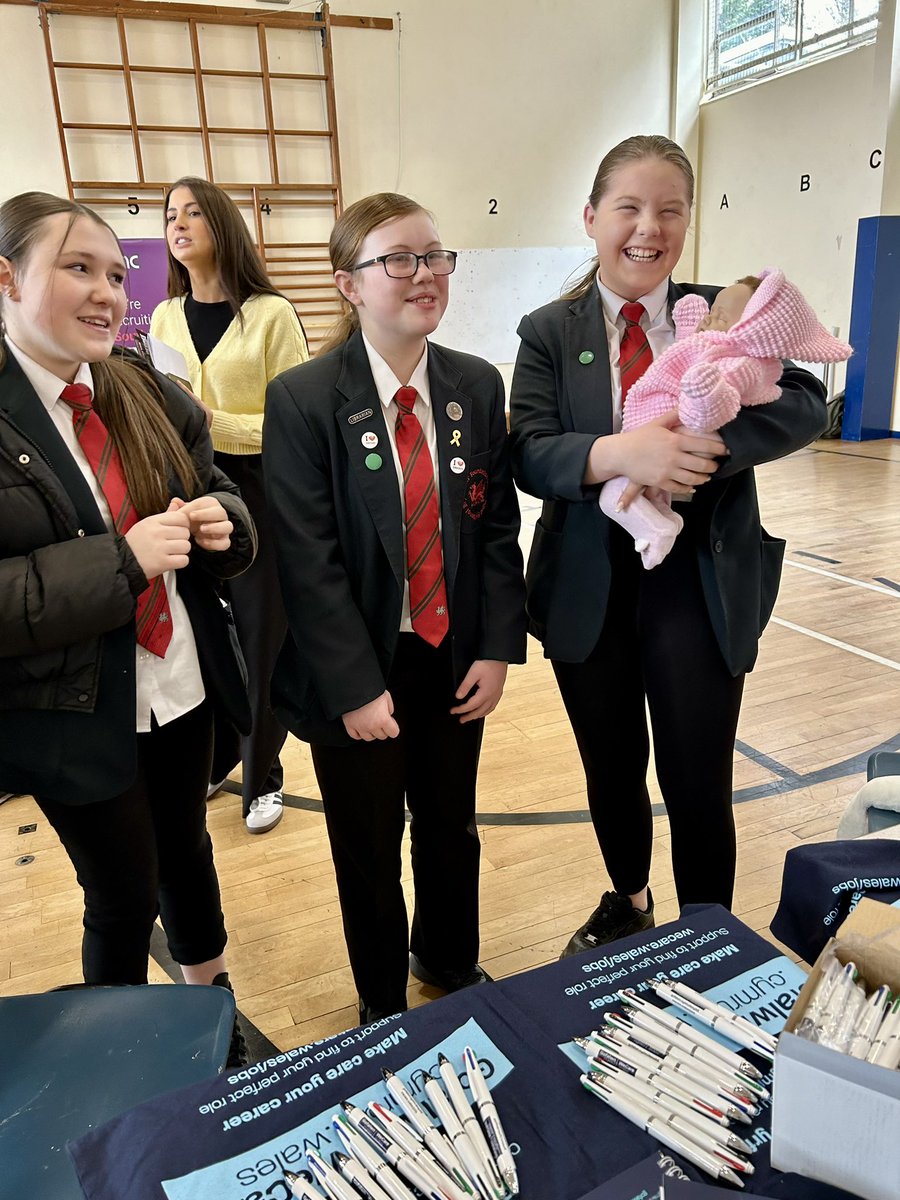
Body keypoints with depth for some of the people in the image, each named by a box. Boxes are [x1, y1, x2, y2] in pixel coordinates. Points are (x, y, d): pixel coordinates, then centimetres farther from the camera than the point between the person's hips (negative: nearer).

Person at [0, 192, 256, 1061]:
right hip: (73, 715, -5)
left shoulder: (150, 396, 3)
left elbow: (217, 500, 11)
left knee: (187, 850, 22)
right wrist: (122, 559, -26)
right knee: (123, 895, 12)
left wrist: (221, 520, -12)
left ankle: (213, 1001, 48)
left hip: (184, 687, 5)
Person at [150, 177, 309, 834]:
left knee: (262, 639, 5)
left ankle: (263, 777, 24)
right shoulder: (164, 318, 9)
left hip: (258, 496, -4)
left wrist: (212, 423, -19)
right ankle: (211, 761, 32)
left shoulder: (272, 313, -6)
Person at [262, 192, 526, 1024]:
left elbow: (500, 526, 2)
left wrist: (498, 648, -4)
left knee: (451, 824, 21)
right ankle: (382, 1001, 43)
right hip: (359, 667, -3)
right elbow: (308, 561, -15)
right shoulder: (302, 399, -13)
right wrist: (355, 688, -16)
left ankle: (451, 960, 51)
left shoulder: (477, 386, 0)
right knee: (369, 847, 15)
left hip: (455, 658, 4)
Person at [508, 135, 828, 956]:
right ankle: (627, 902, 47)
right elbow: (530, 454, -11)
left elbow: (804, 406, -11)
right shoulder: (549, 333, 1)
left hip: (701, 586, -1)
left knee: (698, 784, 6)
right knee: (611, 770, 18)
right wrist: (618, 453, -30)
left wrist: (708, 444, -29)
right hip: (589, 590, 1)